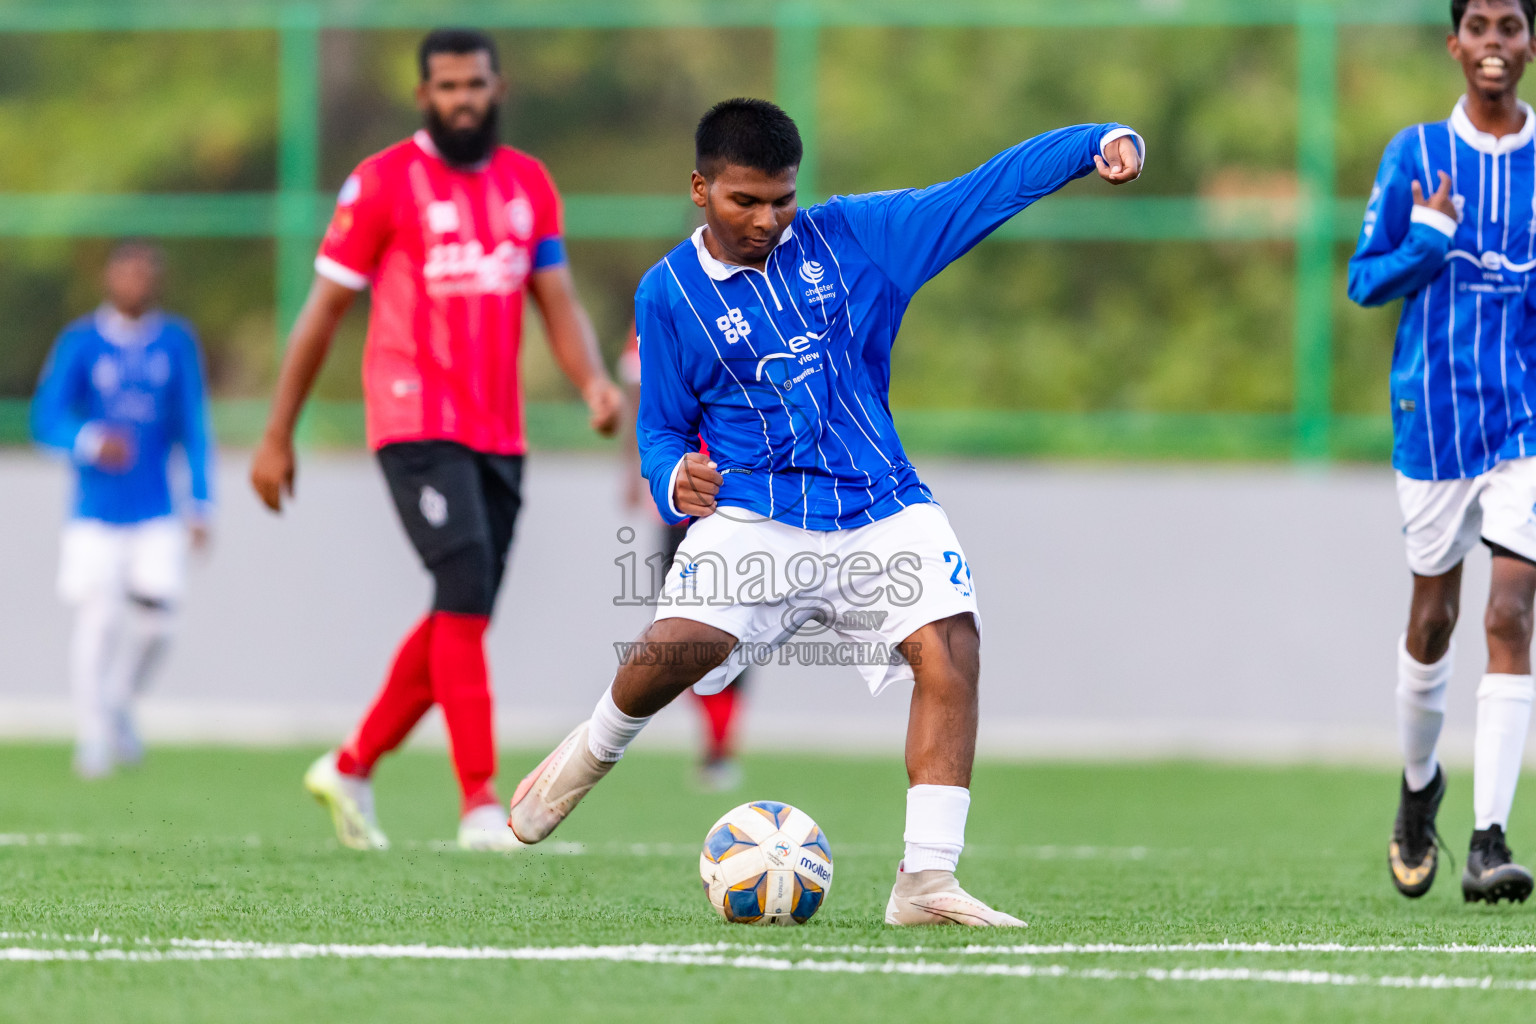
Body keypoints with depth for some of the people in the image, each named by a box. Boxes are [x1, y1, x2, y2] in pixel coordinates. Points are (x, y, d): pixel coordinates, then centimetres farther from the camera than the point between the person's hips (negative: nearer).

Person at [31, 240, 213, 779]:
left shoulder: (177, 342, 6)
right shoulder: (79, 344, -3)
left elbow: (193, 429, 9)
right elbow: (47, 419, -8)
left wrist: (200, 503, 4)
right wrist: (91, 441, -28)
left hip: (157, 514, 2)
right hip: (96, 513, -2)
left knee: (155, 612, -10)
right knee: (96, 618, -8)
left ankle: (119, 706, 17)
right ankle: (93, 734, 4)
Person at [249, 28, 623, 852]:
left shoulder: (529, 185, 13)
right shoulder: (383, 183, -3)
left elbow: (558, 303, 11)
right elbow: (323, 312, 1)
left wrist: (592, 381, -11)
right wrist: (277, 437, 3)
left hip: (499, 437, 6)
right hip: (416, 424, -6)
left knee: (458, 620, 9)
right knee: (465, 595, -19)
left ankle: (351, 768, 27)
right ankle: (480, 803, -20)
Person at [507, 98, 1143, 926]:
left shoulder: (852, 236, 4)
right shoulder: (669, 293, 4)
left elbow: (985, 191, 1)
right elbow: (660, 426, 13)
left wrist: (1100, 141, -12)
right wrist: (674, 478, -11)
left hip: (881, 509, 1)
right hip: (754, 512, -1)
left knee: (950, 643, -23)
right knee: (680, 646, -27)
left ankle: (926, 882, -20)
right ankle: (595, 748, 9)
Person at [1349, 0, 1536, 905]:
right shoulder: (1415, 155, 2)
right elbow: (1365, 282, 2)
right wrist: (1430, 238, -16)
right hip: (1435, 413, 0)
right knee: (1434, 618, 11)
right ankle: (1421, 787, 37)